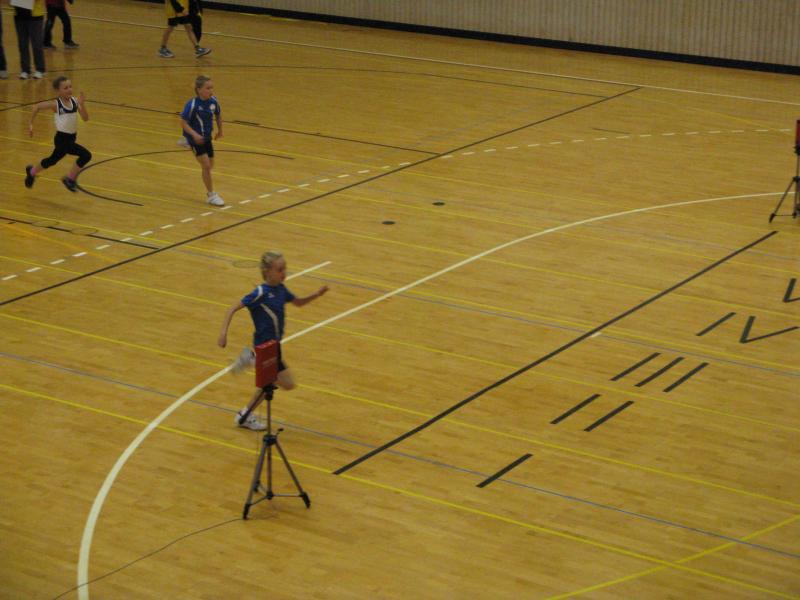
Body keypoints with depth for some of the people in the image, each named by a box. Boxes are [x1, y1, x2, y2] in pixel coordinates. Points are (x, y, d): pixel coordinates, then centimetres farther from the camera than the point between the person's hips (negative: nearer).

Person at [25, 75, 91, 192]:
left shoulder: (74, 101, -3)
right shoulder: (56, 104, -15)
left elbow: (85, 118, -10)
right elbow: (37, 107, -2)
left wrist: (82, 104, -24)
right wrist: (31, 124, 0)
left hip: (71, 137, 6)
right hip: (62, 139, -6)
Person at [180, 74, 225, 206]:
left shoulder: (213, 101, -11)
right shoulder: (192, 104, -25)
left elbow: (218, 115, 10)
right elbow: (183, 122, -20)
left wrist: (220, 130, 14)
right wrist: (194, 134, -32)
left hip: (207, 137, 6)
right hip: (195, 138, -6)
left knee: (210, 165, 14)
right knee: (206, 165, -9)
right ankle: (211, 195, 3)